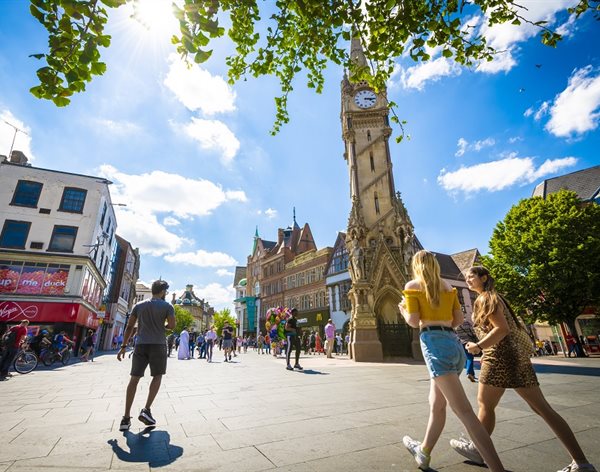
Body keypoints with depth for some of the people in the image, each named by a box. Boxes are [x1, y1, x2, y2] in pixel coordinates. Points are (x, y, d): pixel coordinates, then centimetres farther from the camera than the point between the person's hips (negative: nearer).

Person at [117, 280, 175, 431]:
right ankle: (146, 410, 5)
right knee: (157, 376, 13)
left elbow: (129, 327, 9)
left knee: (134, 378, 7)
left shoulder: (139, 305, 11)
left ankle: (126, 418, 7)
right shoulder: (167, 306, -2)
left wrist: (123, 347, 12)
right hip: (158, 345, -3)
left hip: (141, 345, 3)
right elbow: (172, 325, -7)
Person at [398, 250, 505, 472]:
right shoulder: (447, 285, 16)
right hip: (453, 343, 8)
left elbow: (414, 321, -7)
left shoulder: (412, 285, -1)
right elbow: (459, 319, 15)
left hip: (434, 344, -7)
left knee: (464, 412, -9)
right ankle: (424, 453, 37)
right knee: (436, 405, 20)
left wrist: (402, 309, 13)